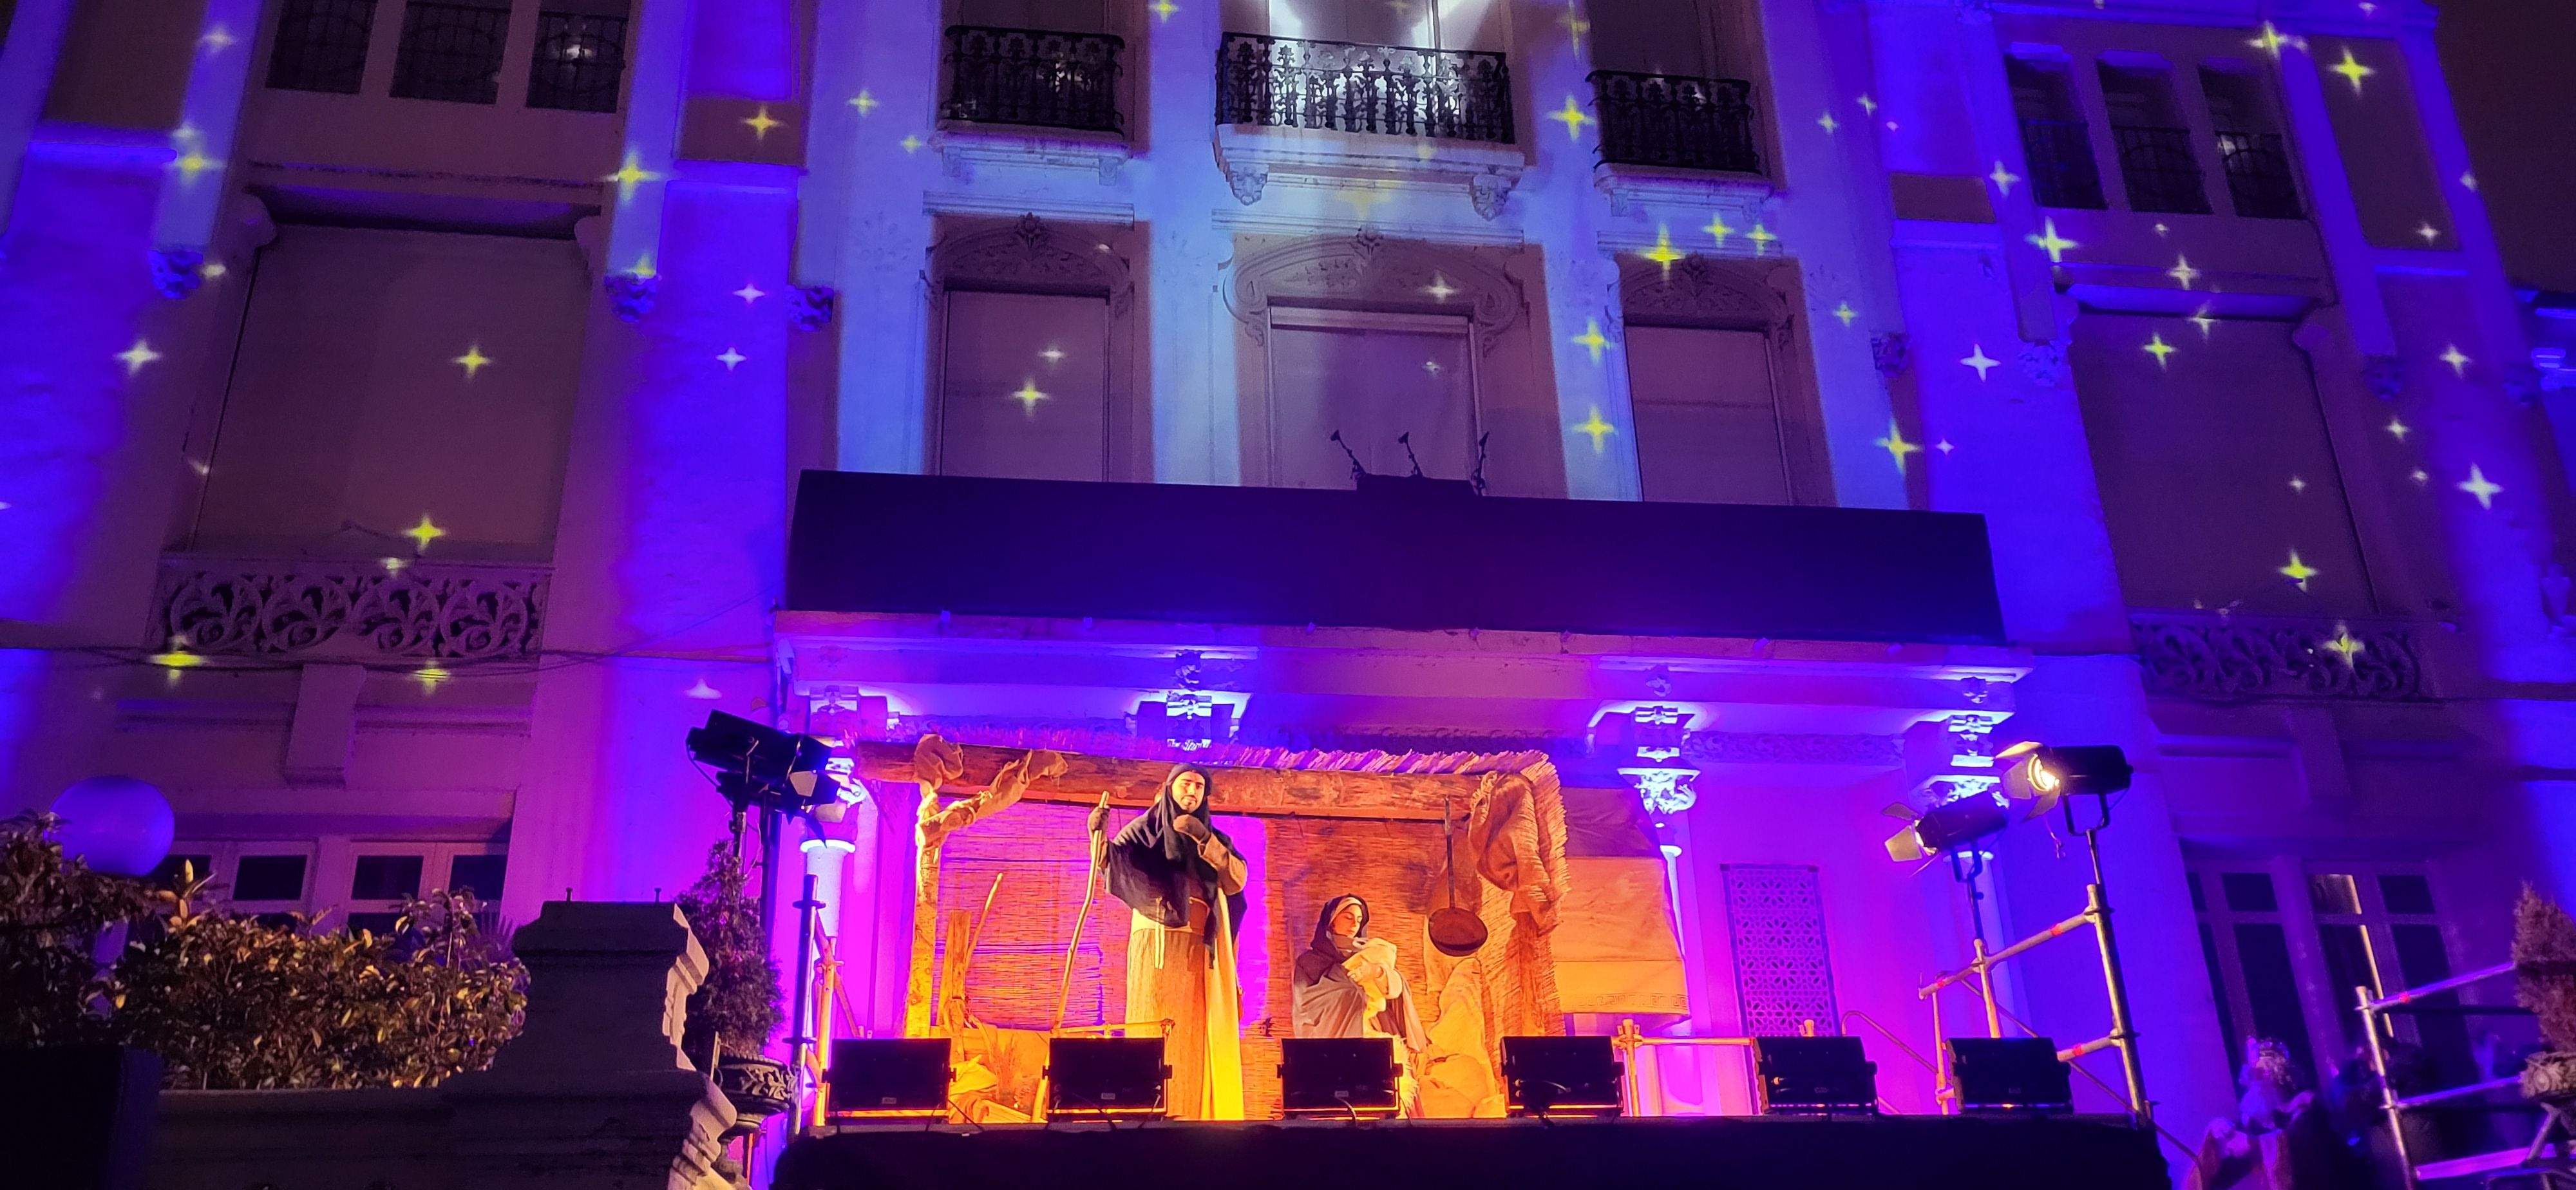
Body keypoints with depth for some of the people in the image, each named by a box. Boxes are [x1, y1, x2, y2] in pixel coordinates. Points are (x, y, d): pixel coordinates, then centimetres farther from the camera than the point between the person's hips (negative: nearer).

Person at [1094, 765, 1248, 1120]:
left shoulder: (1215, 838, 19)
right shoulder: (1144, 829, 11)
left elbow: (1237, 881, 1)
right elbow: (1112, 864, -6)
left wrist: (1204, 840, -9)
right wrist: (1099, 834, -26)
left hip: (1205, 948, 3)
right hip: (1160, 945, -3)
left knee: (1202, 1032, -4)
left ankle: (1202, 1114, -5)